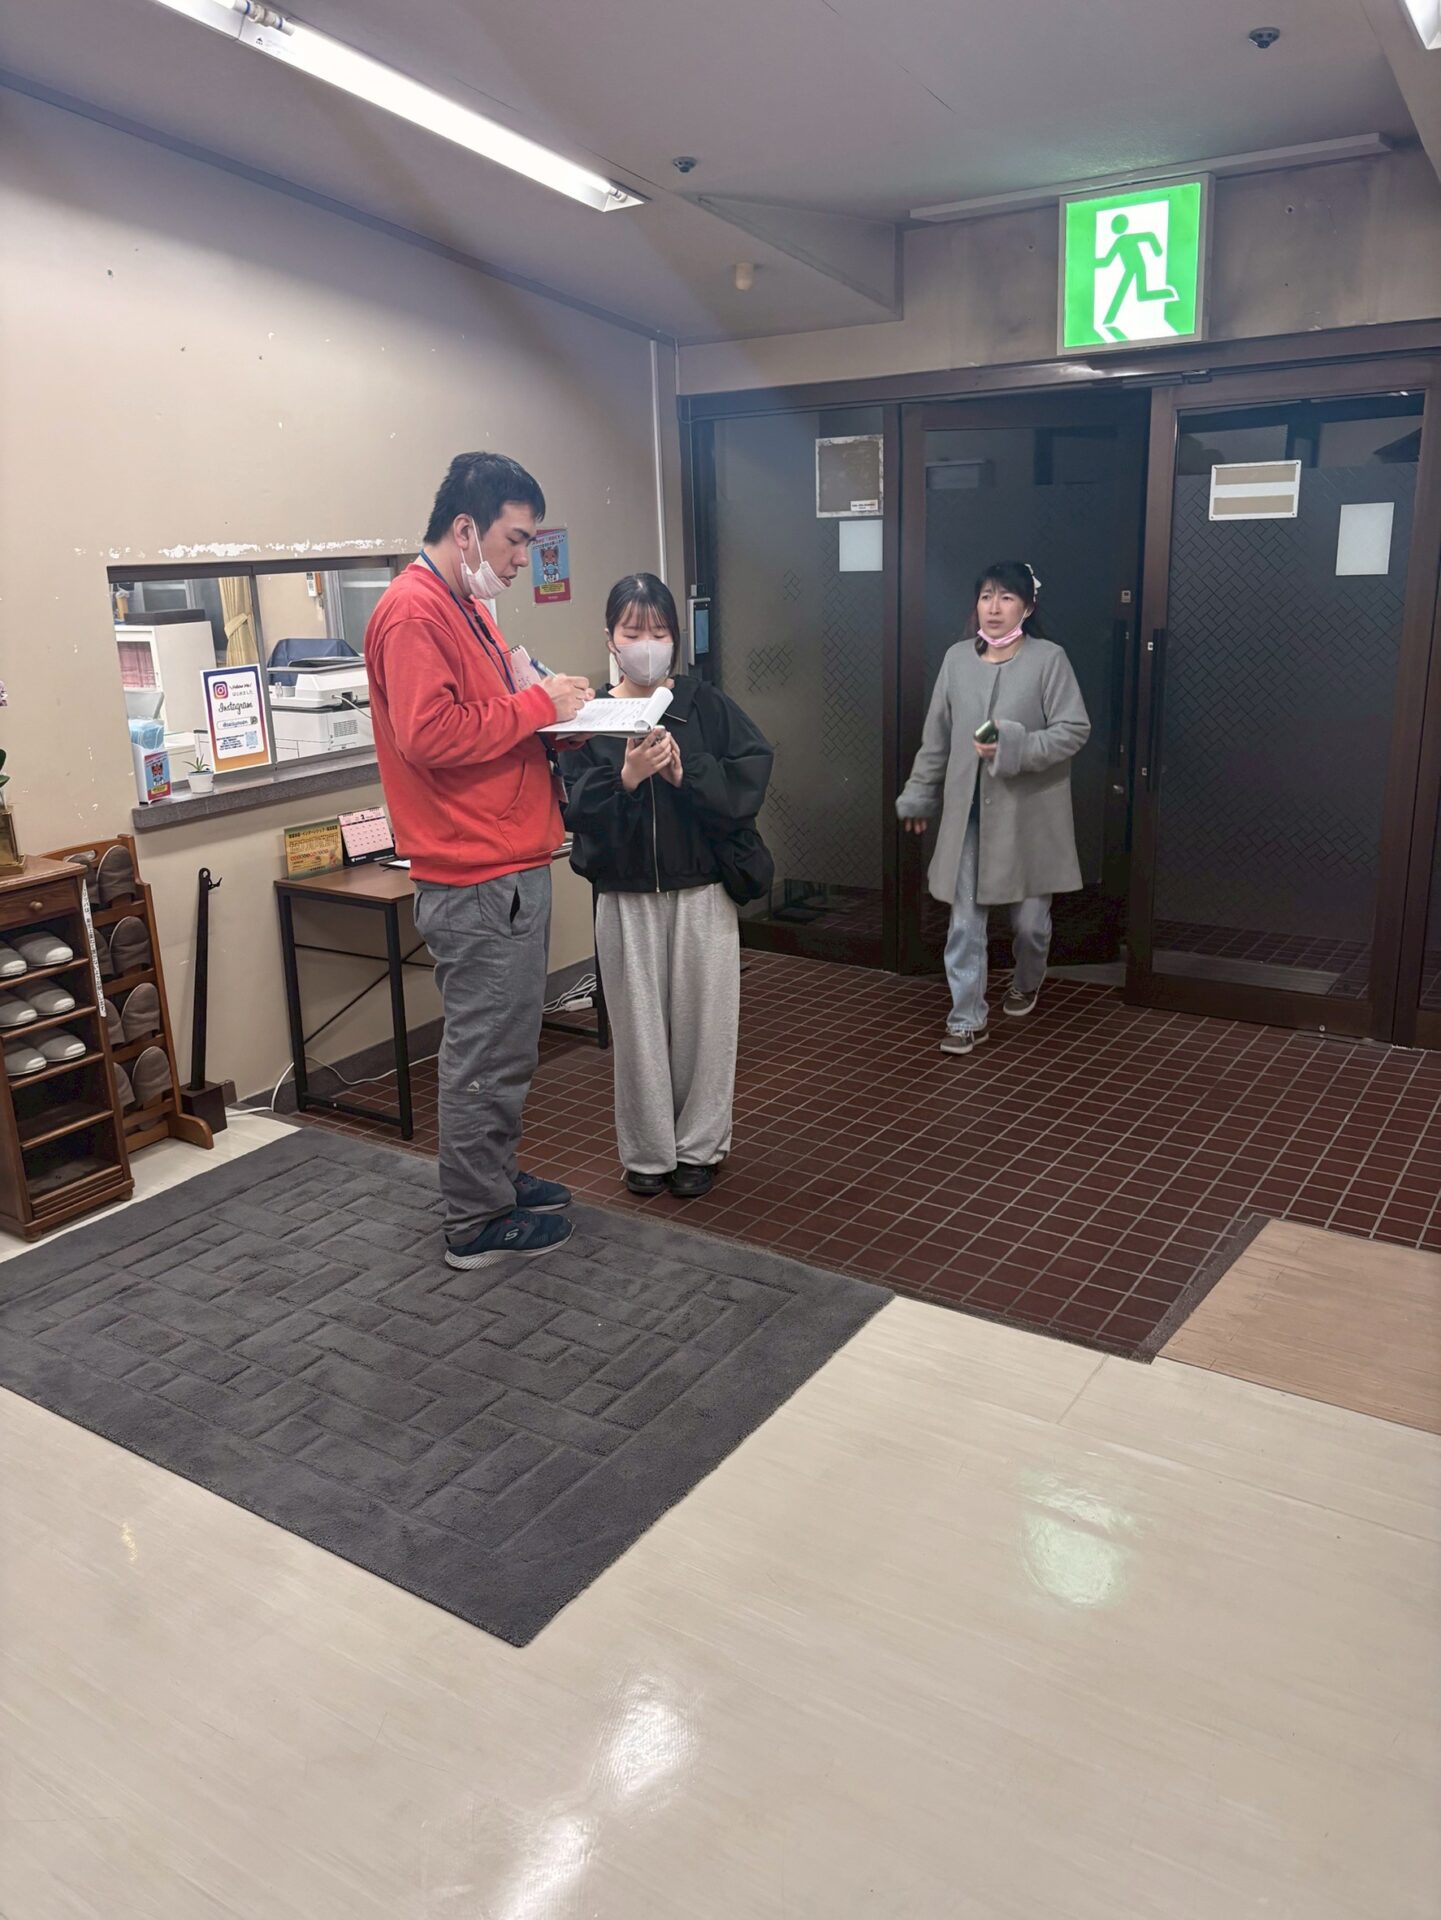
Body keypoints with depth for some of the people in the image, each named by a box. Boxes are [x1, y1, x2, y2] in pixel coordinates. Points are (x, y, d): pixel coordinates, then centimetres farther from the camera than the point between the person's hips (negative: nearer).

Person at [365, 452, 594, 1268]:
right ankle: (477, 1222, 13)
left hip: (512, 869, 10)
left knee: (506, 1045, 18)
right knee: (486, 1053, 0)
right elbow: (429, 734, -24)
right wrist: (536, 703, -16)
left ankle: (497, 1179, 33)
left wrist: (545, 706, 6)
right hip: (477, 880, -10)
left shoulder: (467, 607, 18)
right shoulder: (413, 611, -14)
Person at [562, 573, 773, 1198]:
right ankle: (647, 1151, 25)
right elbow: (575, 807, -8)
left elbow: (753, 770, -7)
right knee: (639, 1025, 9)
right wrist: (625, 778, -24)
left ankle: (699, 1146, 25)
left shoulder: (704, 703, 1)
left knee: (701, 1018, 8)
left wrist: (686, 772, -19)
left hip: (702, 892, 0)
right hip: (626, 897, 0)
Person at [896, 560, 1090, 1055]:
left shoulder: (1048, 659, -7)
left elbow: (1074, 730, -10)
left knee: (1029, 917, 10)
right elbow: (937, 736, 10)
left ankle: (1026, 983, 41)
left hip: (1027, 812, -2)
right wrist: (919, 795, 12)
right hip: (968, 810, 3)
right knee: (964, 919, 1)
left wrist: (1016, 747, -22)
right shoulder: (957, 658, 4)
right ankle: (967, 1019, 10)